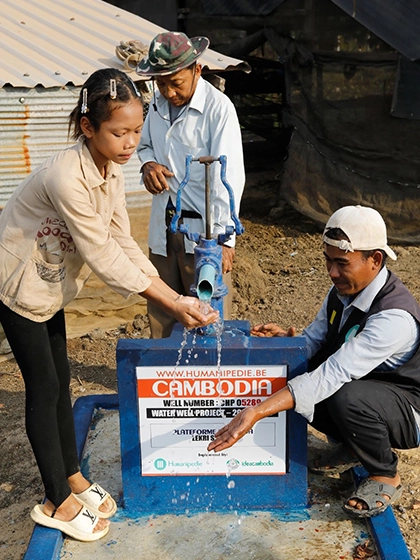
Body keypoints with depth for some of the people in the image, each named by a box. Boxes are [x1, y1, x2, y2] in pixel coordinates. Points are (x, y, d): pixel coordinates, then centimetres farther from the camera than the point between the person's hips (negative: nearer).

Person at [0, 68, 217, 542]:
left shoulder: (111, 169, -6)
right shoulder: (67, 177, -33)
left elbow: (123, 243, -5)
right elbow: (102, 257, -30)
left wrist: (175, 297, -12)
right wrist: (169, 303, -27)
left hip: (50, 283, 8)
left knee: (60, 379, 14)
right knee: (44, 387, -1)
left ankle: (73, 478, 29)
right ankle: (57, 503, 14)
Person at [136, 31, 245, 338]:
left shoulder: (218, 107, -13)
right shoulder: (158, 102, 7)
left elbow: (229, 178, -18)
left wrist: (223, 238, -24)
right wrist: (148, 163, 0)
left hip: (204, 230, -6)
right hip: (163, 226, 6)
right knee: (161, 316, 15)